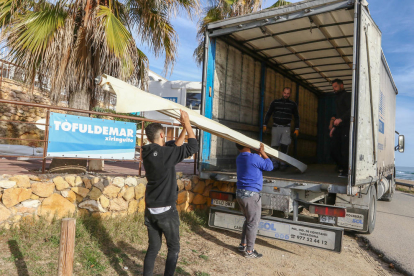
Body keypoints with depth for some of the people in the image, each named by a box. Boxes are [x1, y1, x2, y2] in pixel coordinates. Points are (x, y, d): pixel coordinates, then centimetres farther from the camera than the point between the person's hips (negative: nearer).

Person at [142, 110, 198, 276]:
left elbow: (176, 148, 15)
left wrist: (184, 128, 17)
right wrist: (187, 123, -4)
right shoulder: (165, 153, -20)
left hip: (150, 210, 7)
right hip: (166, 210, -7)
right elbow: (193, 146, -13)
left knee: (153, 247, 17)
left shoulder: (148, 154, 2)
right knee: (174, 248, 11)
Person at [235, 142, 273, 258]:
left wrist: (259, 153, 19)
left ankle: (243, 245, 30)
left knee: (248, 220, 22)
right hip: (251, 194, -8)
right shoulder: (254, 157, -17)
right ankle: (249, 251, 12)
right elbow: (269, 166, -4)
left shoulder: (239, 158, 8)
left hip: (239, 192, 9)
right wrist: (262, 153, 3)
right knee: (253, 223, 4)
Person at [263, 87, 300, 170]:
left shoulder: (293, 104, 9)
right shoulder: (275, 102, 8)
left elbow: (296, 117, 16)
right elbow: (268, 114, 13)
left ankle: (283, 162, -5)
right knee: (275, 146, 0)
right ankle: (275, 164, 8)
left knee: (285, 144, -17)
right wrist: (265, 125, 6)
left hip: (286, 127, -1)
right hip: (276, 127, 1)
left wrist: (297, 128, 9)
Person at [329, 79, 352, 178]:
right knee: (333, 149, 1)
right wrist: (334, 127, 22)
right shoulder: (337, 98, 26)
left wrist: (340, 119, -26)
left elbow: (351, 110, -15)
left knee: (345, 150, -10)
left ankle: (345, 172, -5)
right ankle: (342, 167, 13)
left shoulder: (347, 96, 0)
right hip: (339, 128, 8)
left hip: (346, 126, -8)